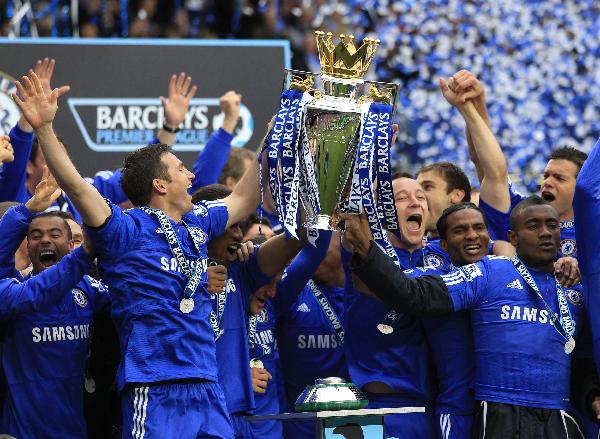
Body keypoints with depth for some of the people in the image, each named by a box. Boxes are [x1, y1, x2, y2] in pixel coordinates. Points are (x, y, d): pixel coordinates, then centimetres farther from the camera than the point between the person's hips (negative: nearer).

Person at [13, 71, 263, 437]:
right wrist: (44, 129, -24)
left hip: (206, 385, 7)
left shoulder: (196, 225, 18)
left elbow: (244, 198, 33)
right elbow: (76, 186, -14)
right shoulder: (129, 229, -3)